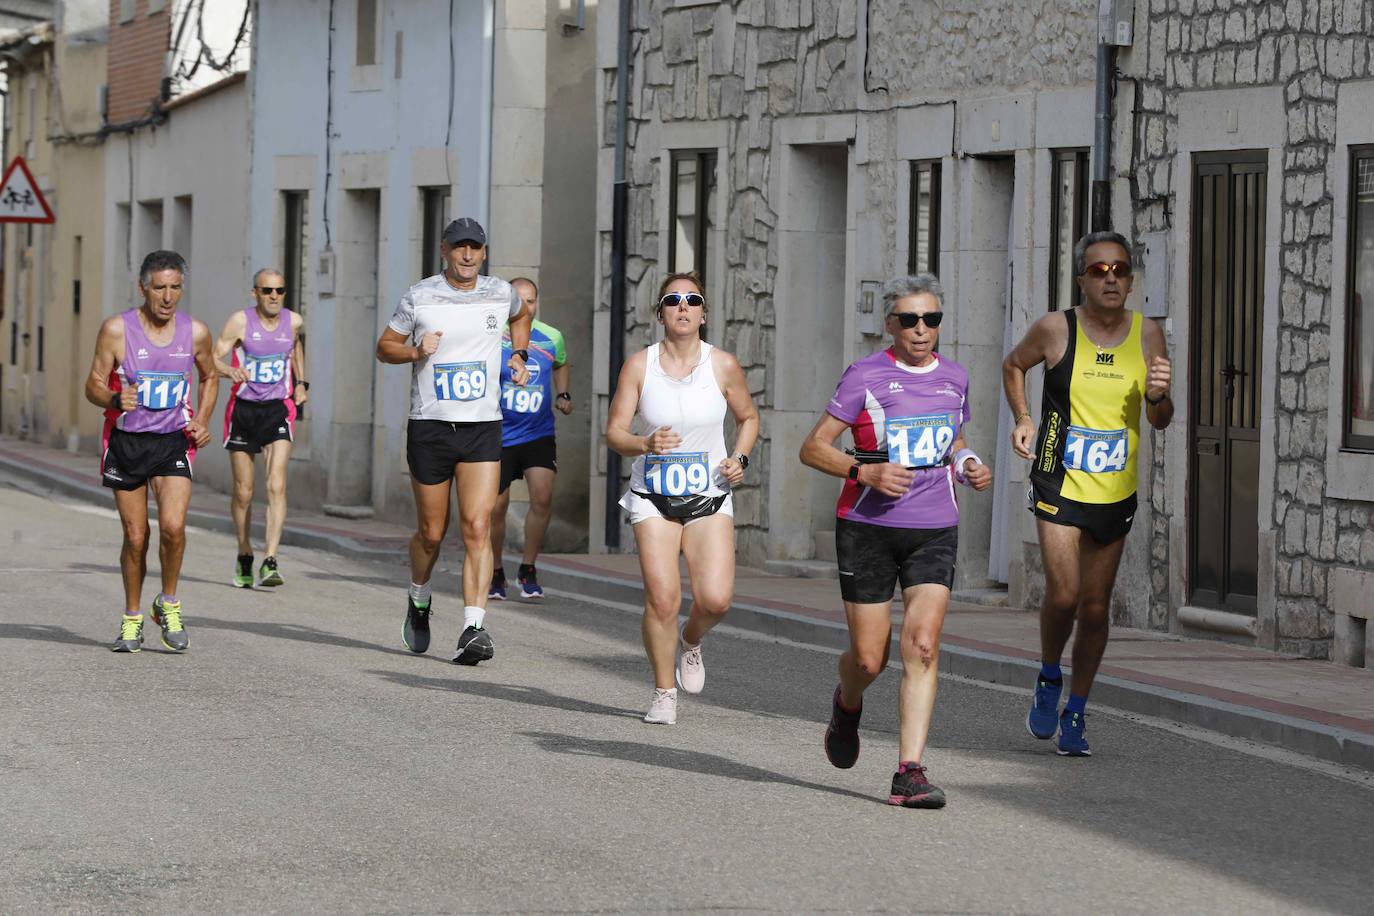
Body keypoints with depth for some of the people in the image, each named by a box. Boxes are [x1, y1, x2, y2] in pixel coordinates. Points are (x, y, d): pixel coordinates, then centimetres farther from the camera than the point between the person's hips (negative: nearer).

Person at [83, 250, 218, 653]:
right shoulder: (116, 329, -9)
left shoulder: (196, 332, -2)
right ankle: (132, 619, 23)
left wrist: (201, 421, 1)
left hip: (174, 441, 1)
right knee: (135, 537, 4)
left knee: (172, 525, -19)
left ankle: (169, 604, 4)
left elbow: (210, 378, 16)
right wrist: (116, 400, -27)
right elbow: (93, 386, -5)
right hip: (126, 440, -1)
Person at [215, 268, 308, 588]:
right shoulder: (241, 321, -9)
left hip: (278, 409, 1)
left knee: (276, 486, -17)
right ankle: (244, 556, 29)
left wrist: (302, 382, 17)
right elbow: (213, 359, -12)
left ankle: (270, 562, -22)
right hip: (243, 409, -1)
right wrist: (230, 370, -33)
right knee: (243, 492, 7)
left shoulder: (294, 321, 1)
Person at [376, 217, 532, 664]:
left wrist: (519, 354, 16)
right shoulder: (419, 297, -2)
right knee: (431, 532, 8)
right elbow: (385, 347, 7)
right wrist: (416, 350, -12)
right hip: (430, 427, -1)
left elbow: (520, 315, 29)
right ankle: (419, 600, 38)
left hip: (483, 428, 1)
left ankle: (473, 630, -18)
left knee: (477, 528, -13)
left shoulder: (499, 293, 5)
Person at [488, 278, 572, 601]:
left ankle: (528, 571, 2)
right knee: (497, 507, 2)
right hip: (498, 435, -1)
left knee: (542, 497, -15)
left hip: (539, 433, 1)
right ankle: (495, 575, 22)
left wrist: (563, 395, 8)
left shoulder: (552, 338, -1)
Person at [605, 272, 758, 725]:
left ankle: (690, 641, 22)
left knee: (715, 599, -14)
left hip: (709, 498, 1)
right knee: (662, 598, -13)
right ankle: (664, 693, 7)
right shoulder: (639, 365, -3)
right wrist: (645, 444, -23)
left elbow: (748, 418, 15)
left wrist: (739, 458, -3)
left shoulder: (722, 365, -1)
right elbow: (614, 432, -3)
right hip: (653, 499, -1)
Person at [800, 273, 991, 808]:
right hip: (868, 528, -3)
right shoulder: (866, 376, -6)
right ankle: (847, 705, 40)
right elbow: (813, 448, -5)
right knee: (869, 660, 2)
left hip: (934, 531, 3)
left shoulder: (954, 378, 9)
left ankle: (909, 773, -16)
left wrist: (969, 467, 5)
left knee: (922, 645, -15)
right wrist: (865, 472, -20)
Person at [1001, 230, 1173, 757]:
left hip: (1115, 493, 2)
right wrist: (1022, 420, 2)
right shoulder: (1056, 329, -6)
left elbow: (1161, 422, 5)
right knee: (1063, 595, -16)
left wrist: (1158, 396, -16)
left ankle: (1074, 716, 20)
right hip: (1059, 485, -2)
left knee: (1096, 607, 6)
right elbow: (1013, 365, 15)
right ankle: (1048, 681, 13)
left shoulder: (1147, 334, 0)